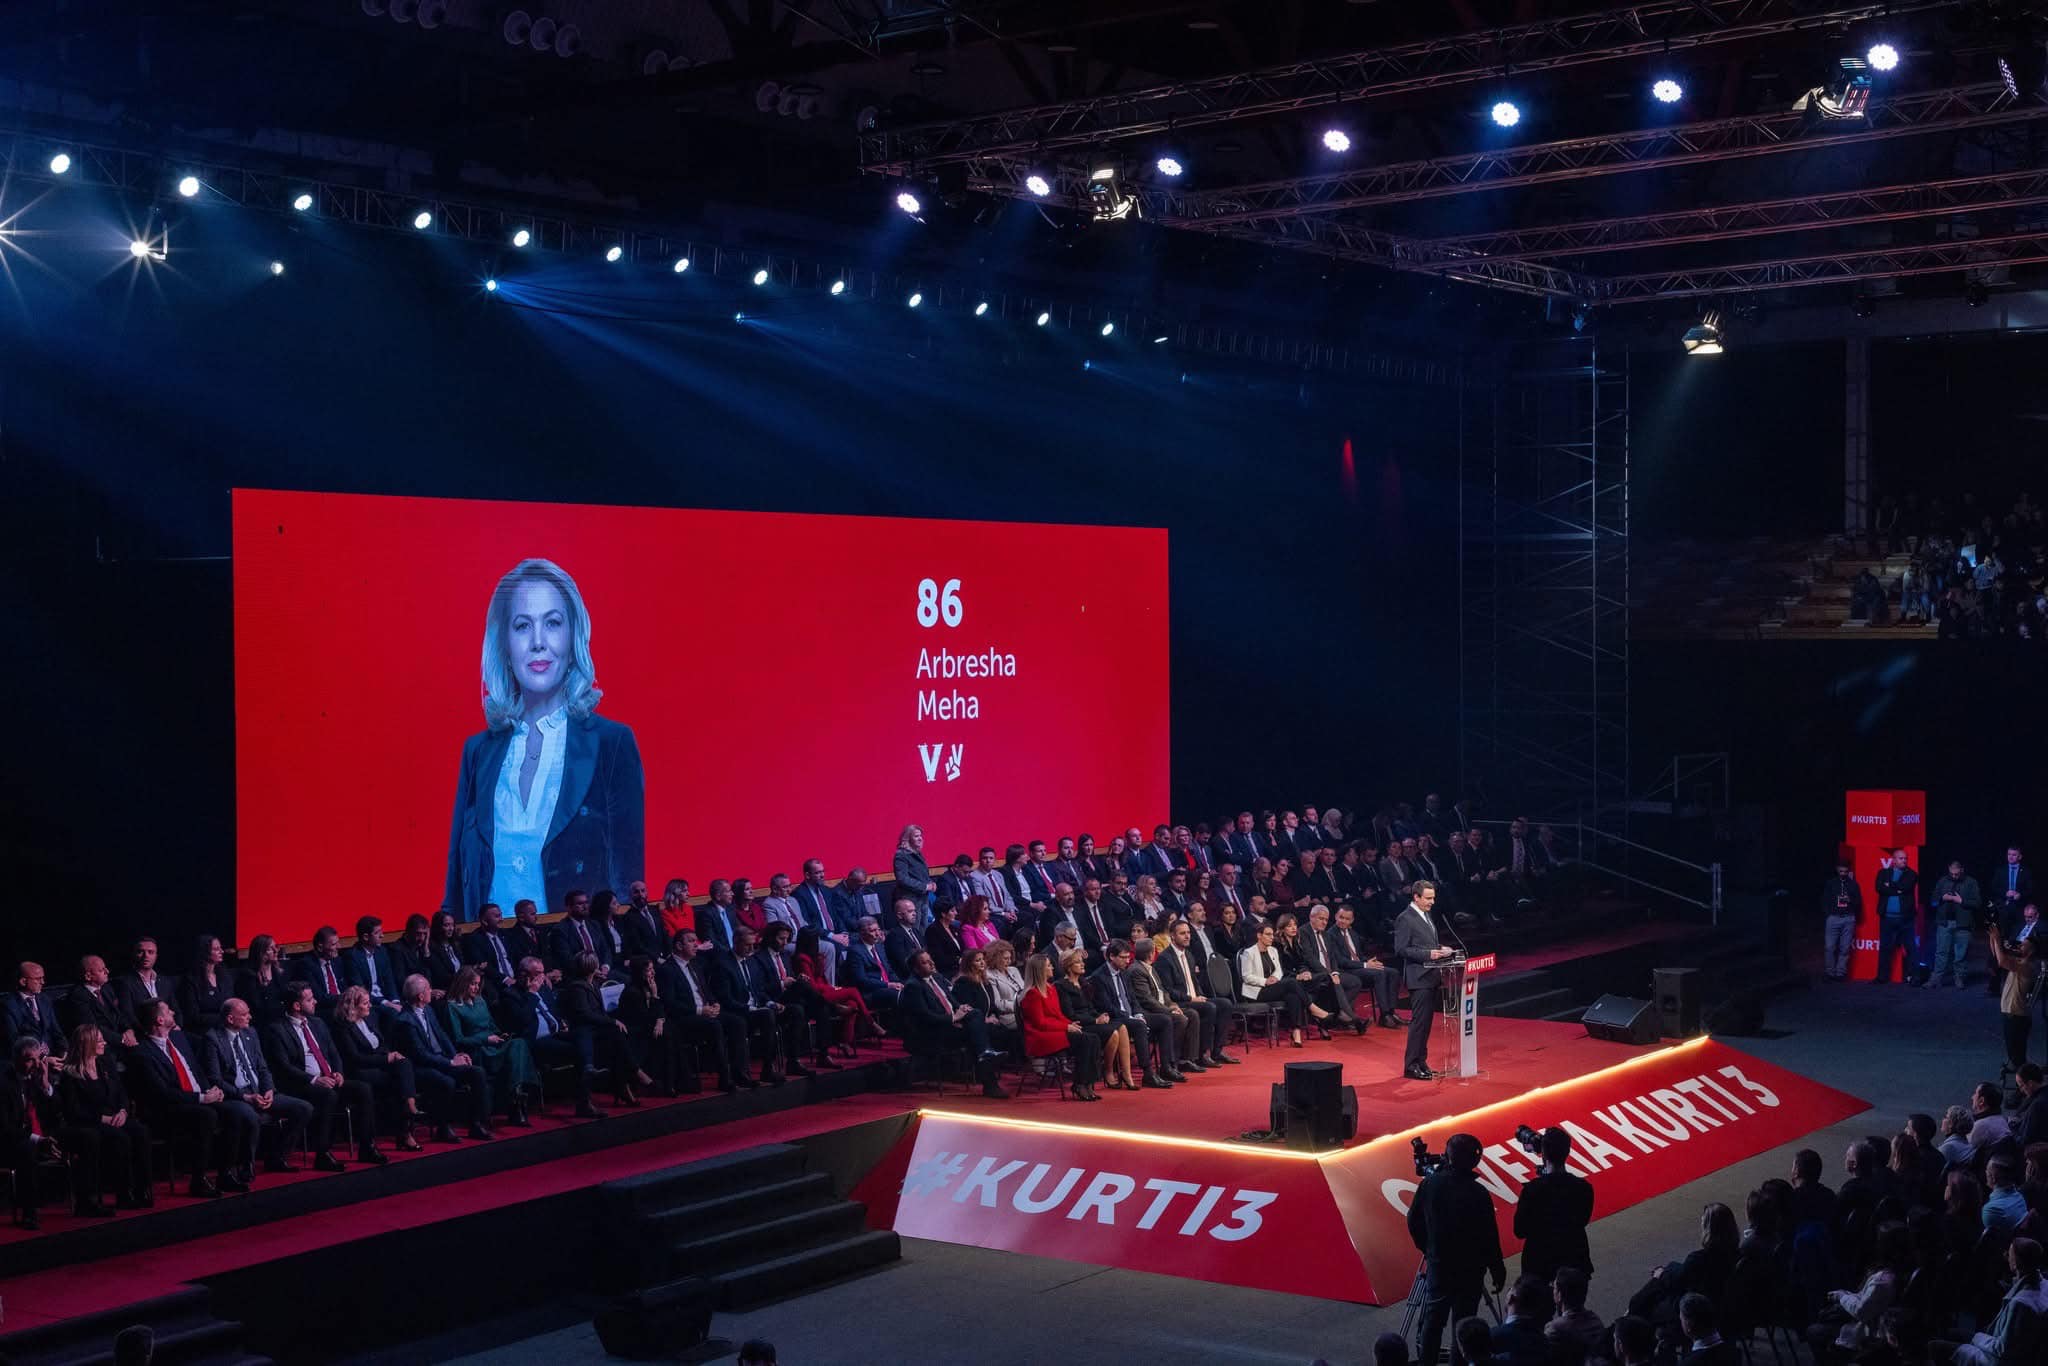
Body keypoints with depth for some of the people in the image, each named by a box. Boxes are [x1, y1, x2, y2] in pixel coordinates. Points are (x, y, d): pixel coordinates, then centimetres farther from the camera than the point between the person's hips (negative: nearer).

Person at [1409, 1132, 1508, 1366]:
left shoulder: (1430, 1183, -8)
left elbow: (1413, 1220, 2)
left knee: (1433, 1318, 14)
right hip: (1469, 1268, -4)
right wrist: (1498, 1270, -3)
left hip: (1437, 1263, 4)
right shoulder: (1477, 1193, -21)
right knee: (1463, 1321, 7)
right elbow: (1489, 1235, -15)